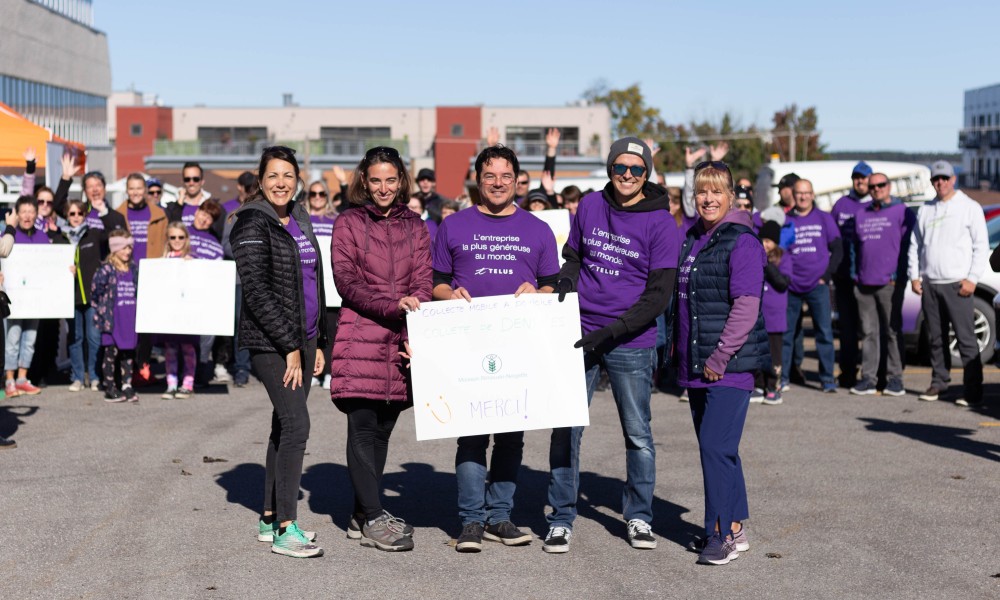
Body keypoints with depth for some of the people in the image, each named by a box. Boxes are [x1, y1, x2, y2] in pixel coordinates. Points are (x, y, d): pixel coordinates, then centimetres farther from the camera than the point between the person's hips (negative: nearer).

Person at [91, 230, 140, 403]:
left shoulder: (134, 269, 9)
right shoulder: (106, 270, -9)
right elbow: (95, 292, -10)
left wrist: (137, 311, 11)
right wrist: (102, 310, -7)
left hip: (130, 319, 5)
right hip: (112, 320, -5)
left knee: (129, 353, 8)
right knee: (111, 353, 1)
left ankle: (127, 386, 15)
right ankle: (110, 389, 8)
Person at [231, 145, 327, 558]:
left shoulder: (299, 221, 15)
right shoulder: (253, 225, -10)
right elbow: (257, 291, -16)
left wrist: (318, 342, 16)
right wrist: (290, 346, -17)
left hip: (302, 339, 8)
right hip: (270, 342, -8)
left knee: (284, 426, 11)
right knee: (296, 423, -15)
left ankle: (269, 518, 19)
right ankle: (284, 529, -12)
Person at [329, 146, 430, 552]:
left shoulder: (414, 227, 15)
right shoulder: (348, 223, 7)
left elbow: (423, 285, 7)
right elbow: (346, 280, -4)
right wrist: (392, 306, -19)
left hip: (401, 343, 3)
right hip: (360, 338, -3)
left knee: (383, 429, 7)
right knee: (362, 426, -6)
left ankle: (364, 514, 16)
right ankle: (373, 518, -3)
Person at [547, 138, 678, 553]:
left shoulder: (661, 223, -7)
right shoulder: (590, 205, 5)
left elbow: (659, 296, -10)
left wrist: (611, 330, -19)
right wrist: (566, 281, -3)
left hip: (631, 345, -2)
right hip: (578, 336, 3)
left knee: (637, 433, 8)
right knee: (566, 428, 3)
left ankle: (639, 517, 25)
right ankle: (561, 519, 14)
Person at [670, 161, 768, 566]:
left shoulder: (742, 243, -11)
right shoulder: (691, 239, 14)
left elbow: (746, 307, -17)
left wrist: (720, 357, -18)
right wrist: (679, 350, 18)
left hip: (730, 365, -8)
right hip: (697, 365, 8)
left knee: (716, 446, -11)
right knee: (717, 447, 13)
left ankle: (721, 532, -1)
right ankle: (735, 529, 22)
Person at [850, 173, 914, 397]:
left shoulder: (902, 212, -1)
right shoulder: (860, 213, 16)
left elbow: (908, 245, -5)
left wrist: (898, 275, -11)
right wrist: (854, 273, 11)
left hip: (889, 283, -5)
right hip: (863, 284, 5)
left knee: (893, 332, 0)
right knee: (868, 333, 7)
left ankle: (895, 378, 5)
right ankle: (868, 378, 10)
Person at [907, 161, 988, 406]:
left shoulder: (970, 207, 2)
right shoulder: (925, 211, 15)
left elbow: (981, 246, -2)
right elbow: (915, 246, 18)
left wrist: (972, 279, -10)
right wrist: (914, 276, 6)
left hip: (956, 284, -5)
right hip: (929, 284, 5)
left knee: (966, 338, -8)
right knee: (935, 338, 8)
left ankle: (973, 389, -7)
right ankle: (939, 382, 18)